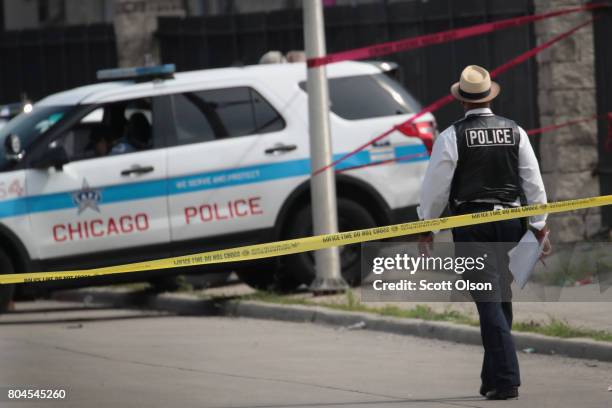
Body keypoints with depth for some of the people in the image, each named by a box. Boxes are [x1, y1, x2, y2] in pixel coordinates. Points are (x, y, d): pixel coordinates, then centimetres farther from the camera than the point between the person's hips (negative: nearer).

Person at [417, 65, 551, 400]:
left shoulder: (452, 136, -7)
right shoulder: (515, 132, 5)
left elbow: (436, 187, -4)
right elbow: (534, 183, 6)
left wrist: (426, 228, 7)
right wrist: (540, 227, 12)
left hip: (471, 225, -4)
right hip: (510, 221, 4)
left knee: (488, 302, -8)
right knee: (501, 300, 14)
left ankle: (506, 379, -16)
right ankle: (492, 378, 19)